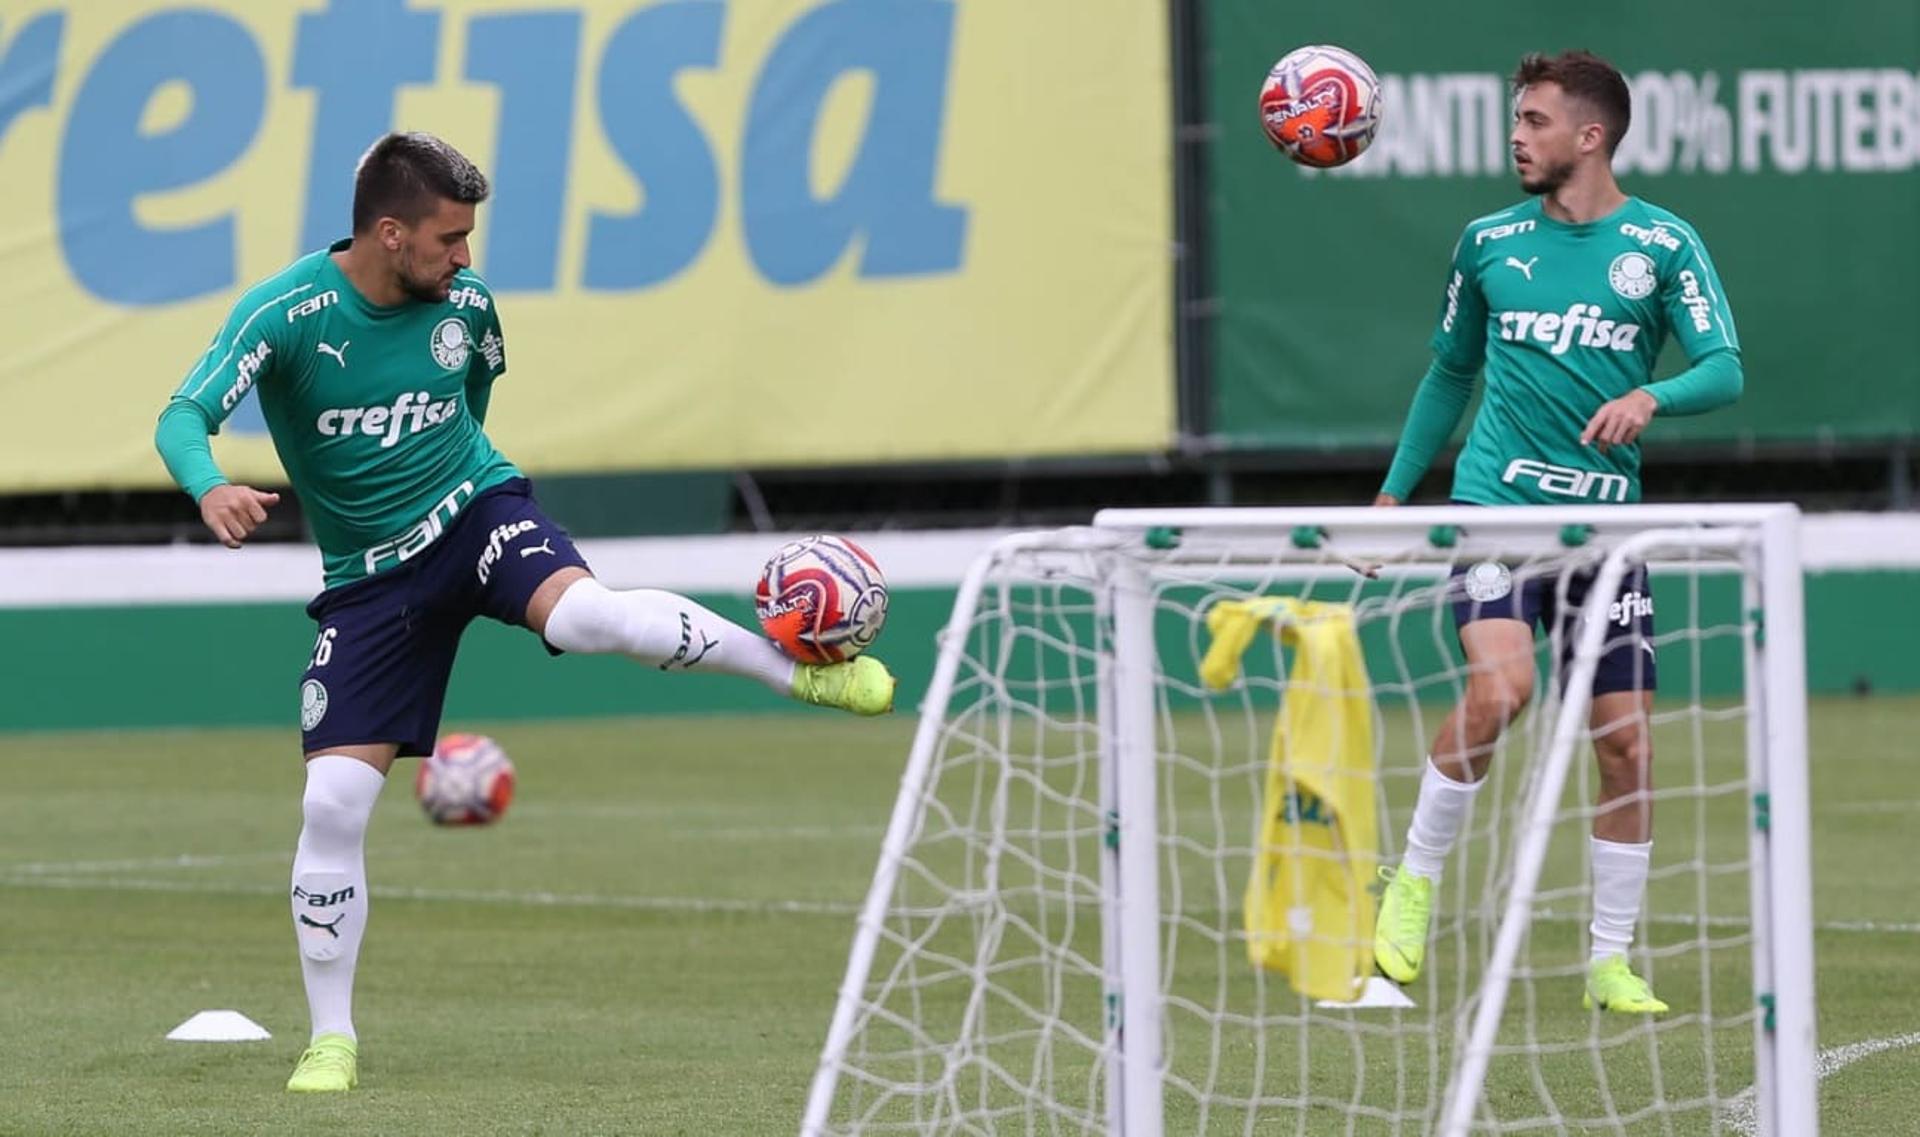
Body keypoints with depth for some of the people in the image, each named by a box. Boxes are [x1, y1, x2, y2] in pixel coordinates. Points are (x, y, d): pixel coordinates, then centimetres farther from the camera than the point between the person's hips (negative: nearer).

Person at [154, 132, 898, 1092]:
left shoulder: (464, 302, -5)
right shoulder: (283, 313, -17)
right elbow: (183, 419, -28)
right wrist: (212, 490, -47)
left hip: (476, 511, 1)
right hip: (370, 575, 0)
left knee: (585, 615, -34)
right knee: (332, 803, -8)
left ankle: (805, 668, -18)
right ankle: (332, 1041, 5)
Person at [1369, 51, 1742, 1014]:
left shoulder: (1662, 244, 2)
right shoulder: (1488, 242, 9)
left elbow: (1724, 370, -5)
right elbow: (1450, 372, 21)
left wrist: (1649, 397, -25)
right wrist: (1395, 491, 20)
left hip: (1605, 515, 0)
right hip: (1497, 500, 0)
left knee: (1625, 741, 0)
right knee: (1499, 689, -24)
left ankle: (1610, 962, 11)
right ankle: (1413, 880, -5)